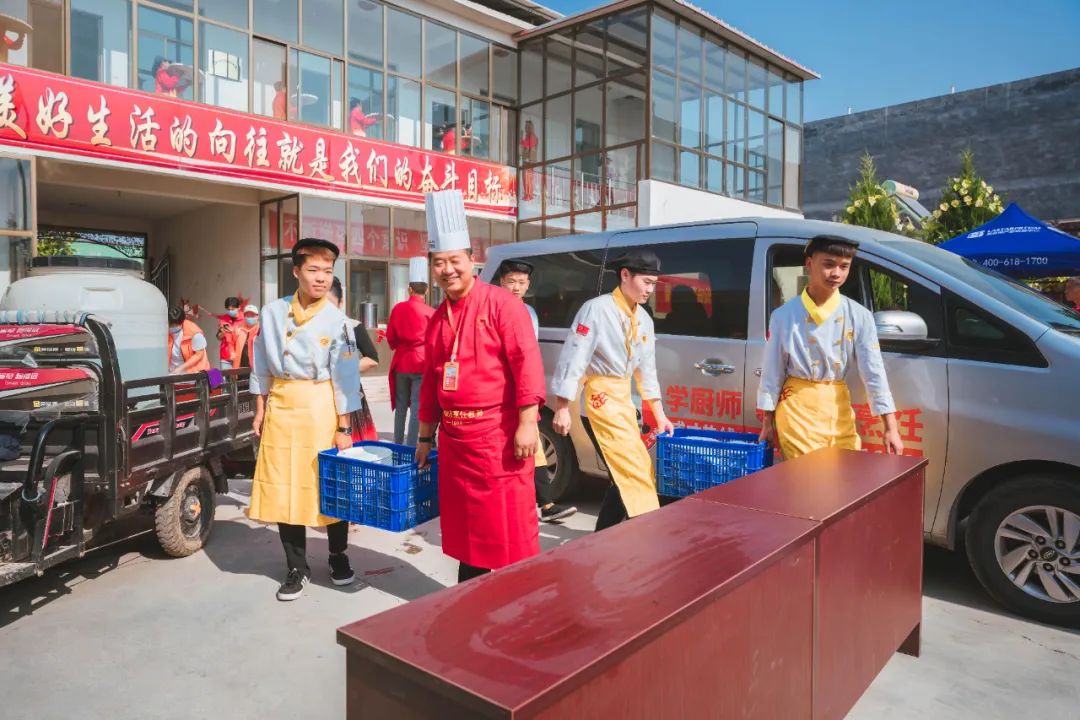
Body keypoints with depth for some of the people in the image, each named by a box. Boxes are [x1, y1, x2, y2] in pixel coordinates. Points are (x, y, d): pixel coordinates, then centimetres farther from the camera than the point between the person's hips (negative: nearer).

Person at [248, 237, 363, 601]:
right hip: (280, 406, 3)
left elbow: (345, 377, -6)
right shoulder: (272, 312, 3)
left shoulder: (336, 320, -6)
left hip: (320, 406, -3)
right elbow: (262, 367, 11)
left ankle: (338, 556, 28)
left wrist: (343, 427, -8)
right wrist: (260, 410, 8)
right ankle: (297, 568, 21)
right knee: (283, 489, 5)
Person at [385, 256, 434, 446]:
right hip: (421, 363, -4)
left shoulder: (397, 308, 0)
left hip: (401, 363, 4)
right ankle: (410, 447, -1)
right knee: (417, 408, 0)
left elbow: (390, 337, 8)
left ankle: (397, 445, 23)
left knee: (401, 406, 14)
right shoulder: (431, 312, -10)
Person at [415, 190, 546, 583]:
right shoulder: (437, 319, 12)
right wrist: (425, 437, 17)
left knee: (511, 524, 0)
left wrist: (527, 422, -20)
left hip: (499, 433, -7)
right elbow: (430, 380, 16)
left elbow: (527, 362, -15)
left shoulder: (502, 303, -9)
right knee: (463, 522, 16)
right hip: (453, 435, 7)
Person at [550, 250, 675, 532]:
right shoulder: (596, 309, -15)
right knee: (634, 470, -9)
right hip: (601, 395, -8)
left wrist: (659, 414, 13)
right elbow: (572, 359, -17)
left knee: (624, 473, 11)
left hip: (624, 396, 8)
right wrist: (562, 408, -18)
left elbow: (647, 369, 14)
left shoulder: (643, 319, 9)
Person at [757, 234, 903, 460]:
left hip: (838, 408, 3)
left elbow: (874, 372, -3)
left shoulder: (859, 316, -2)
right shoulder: (784, 315, -5)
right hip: (797, 406, -2)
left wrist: (890, 428, -8)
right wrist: (768, 422, 4)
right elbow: (772, 371, 1)